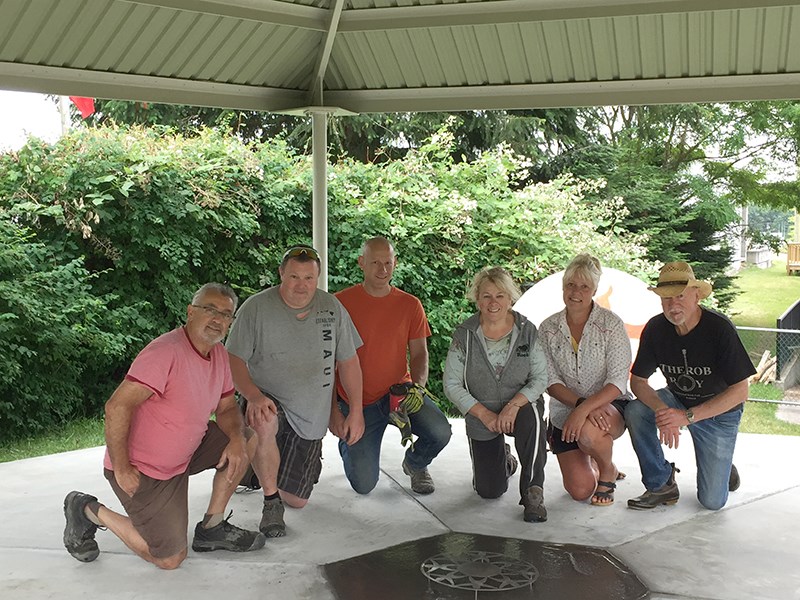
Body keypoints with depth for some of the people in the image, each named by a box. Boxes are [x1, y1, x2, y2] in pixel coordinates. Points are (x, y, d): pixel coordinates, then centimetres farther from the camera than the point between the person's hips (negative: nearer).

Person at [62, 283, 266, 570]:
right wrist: (121, 469, -26)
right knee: (170, 558, -2)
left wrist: (236, 440, -11)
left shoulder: (219, 354, 2)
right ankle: (88, 511, 13)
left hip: (182, 456, 8)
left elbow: (227, 408, 10)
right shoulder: (166, 352, -26)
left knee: (246, 440, -2)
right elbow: (117, 407, -30)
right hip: (142, 470, -8)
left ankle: (211, 529, 9)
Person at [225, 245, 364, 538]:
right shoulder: (256, 308, -11)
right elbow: (234, 360, -13)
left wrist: (356, 412, 1)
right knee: (264, 425, -41)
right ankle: (270, 500, -16)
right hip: (269, 403, -3)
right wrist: (253, 395, -31)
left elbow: (348, 361, 5)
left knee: (297, 500, 7)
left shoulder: (331, 307, -1)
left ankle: (264, 468, 43)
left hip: (311, 418, 4)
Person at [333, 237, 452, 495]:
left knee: (440, 432, -26)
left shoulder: (410, 305, 1)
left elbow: (419, 353, 3)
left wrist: (418, 384, -19)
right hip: (357, 401, -2)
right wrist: (333, 409, -11)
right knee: (364, 485, -5)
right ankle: (348, 443, 31)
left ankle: (414, 463, 11)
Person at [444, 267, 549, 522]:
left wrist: (514, 405, -25)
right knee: (489, 491, 0)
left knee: (531, 415, -39)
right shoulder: (464, 335, -9)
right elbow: (452, 385, -8)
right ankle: (504, 460, 37)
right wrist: (485, 415, -17)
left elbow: (540, 378, -8)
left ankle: (533, 492, -23)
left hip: (520, 407, -1)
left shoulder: (527, 331, -8)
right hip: (481, 417, 1)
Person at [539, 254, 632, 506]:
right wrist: (580, 403, -24)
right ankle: (591, 463, 28)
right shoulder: (548, 329, -1)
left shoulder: (611, 323, -9)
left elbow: (618, 381, -17)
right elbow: (551, 382, -6)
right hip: (565, 412, 2)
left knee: (588, 432, -38)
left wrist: (585, 409, -30)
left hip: (609, 406, -2)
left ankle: (608, 470, -2)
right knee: (580, 490, -10)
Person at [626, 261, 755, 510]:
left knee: (712, 501, -8)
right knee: (634, 411, -28)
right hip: (677, 400, 3)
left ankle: (723, 465, 27)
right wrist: (662, 412, -33)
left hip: (719, 412, -3)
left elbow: (740, 391, -25)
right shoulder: (655, 328, -15)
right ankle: (662, 485, -10)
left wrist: (687, 416, -34)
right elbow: (637, 381, -11)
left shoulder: (719, 328, -26)